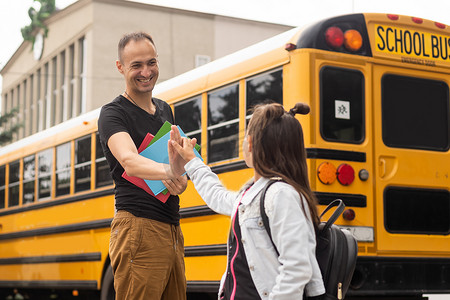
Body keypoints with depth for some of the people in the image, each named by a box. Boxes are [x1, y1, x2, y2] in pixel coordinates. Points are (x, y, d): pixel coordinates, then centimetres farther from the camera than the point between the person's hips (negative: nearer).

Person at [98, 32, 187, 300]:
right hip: (138, 228, -7)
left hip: (172, 228, 7)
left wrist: (181, 178, -4)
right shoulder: (113, 114, -5)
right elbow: (129, 161, -23)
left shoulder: (165, 109, 18)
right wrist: (167, 171, -44)